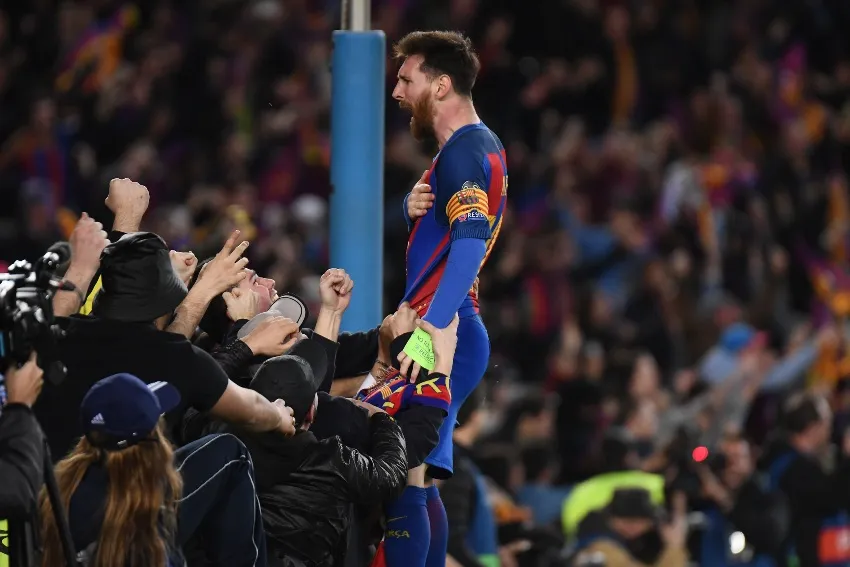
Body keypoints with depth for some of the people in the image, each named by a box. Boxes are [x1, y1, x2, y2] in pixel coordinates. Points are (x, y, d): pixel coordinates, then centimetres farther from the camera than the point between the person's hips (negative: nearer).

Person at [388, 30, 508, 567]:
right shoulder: (483, 145, 19)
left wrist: (426, 333, -35)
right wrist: (413, 205, 4)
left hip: (442, 336, -11)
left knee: (401, 480, -16)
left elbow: (469, 245, -27)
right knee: (417, 483, 13)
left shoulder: (462, 153, -13)